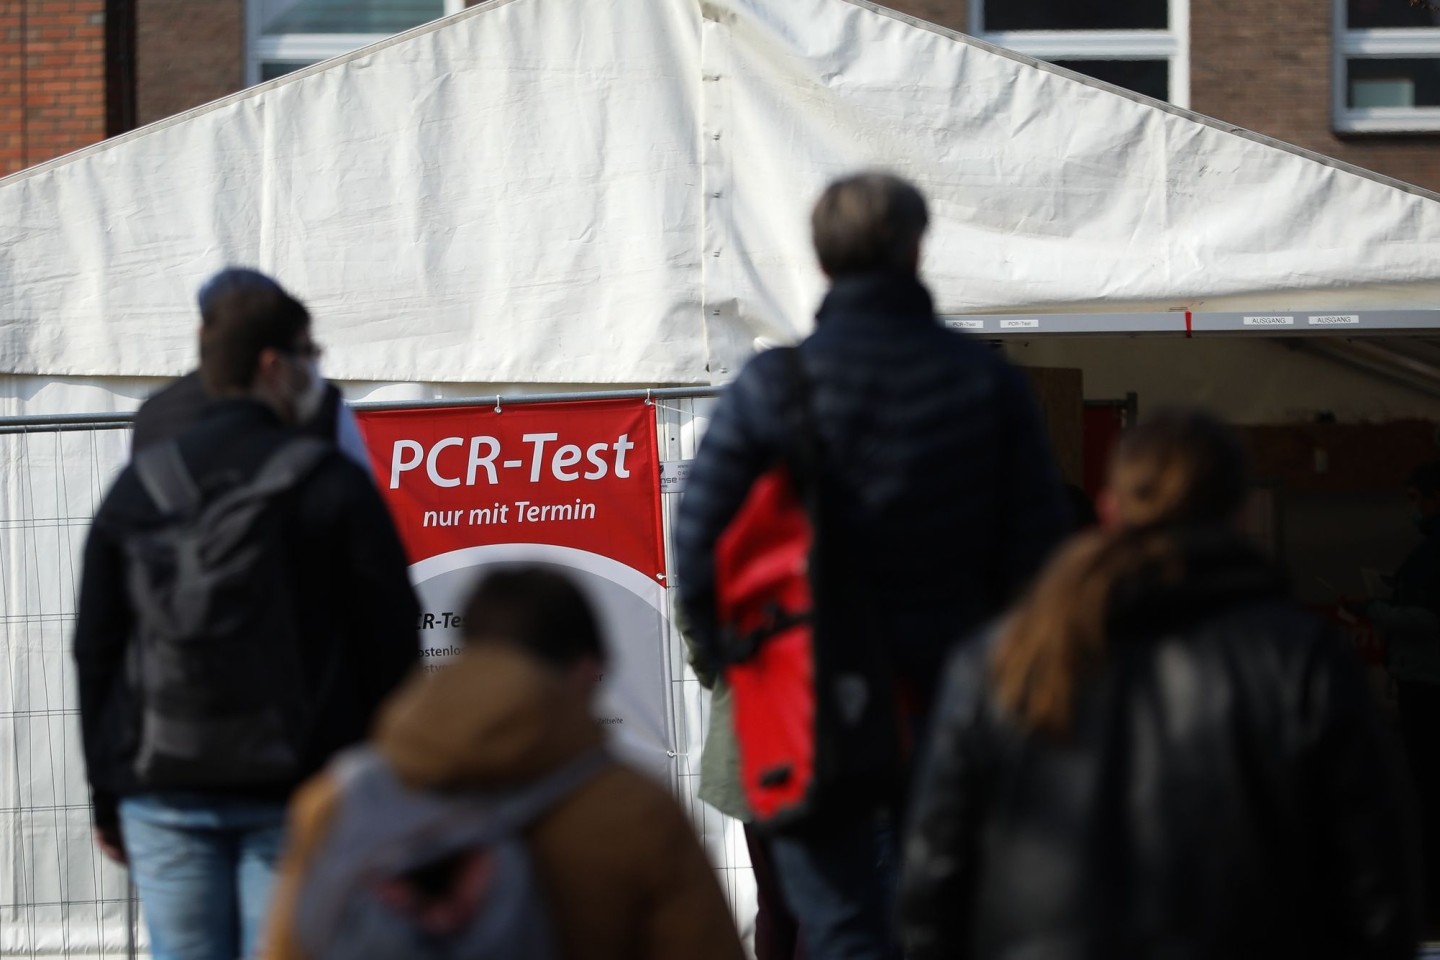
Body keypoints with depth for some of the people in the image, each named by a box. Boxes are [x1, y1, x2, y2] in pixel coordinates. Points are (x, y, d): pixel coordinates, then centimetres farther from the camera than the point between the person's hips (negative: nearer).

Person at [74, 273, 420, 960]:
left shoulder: (135, 490, 6)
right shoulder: (333, 486, -5)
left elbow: (94, 651, 8)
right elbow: (391, 644, -5)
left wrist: (106, 798, 15)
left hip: (162, 794, 3)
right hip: (296, 797, -3)